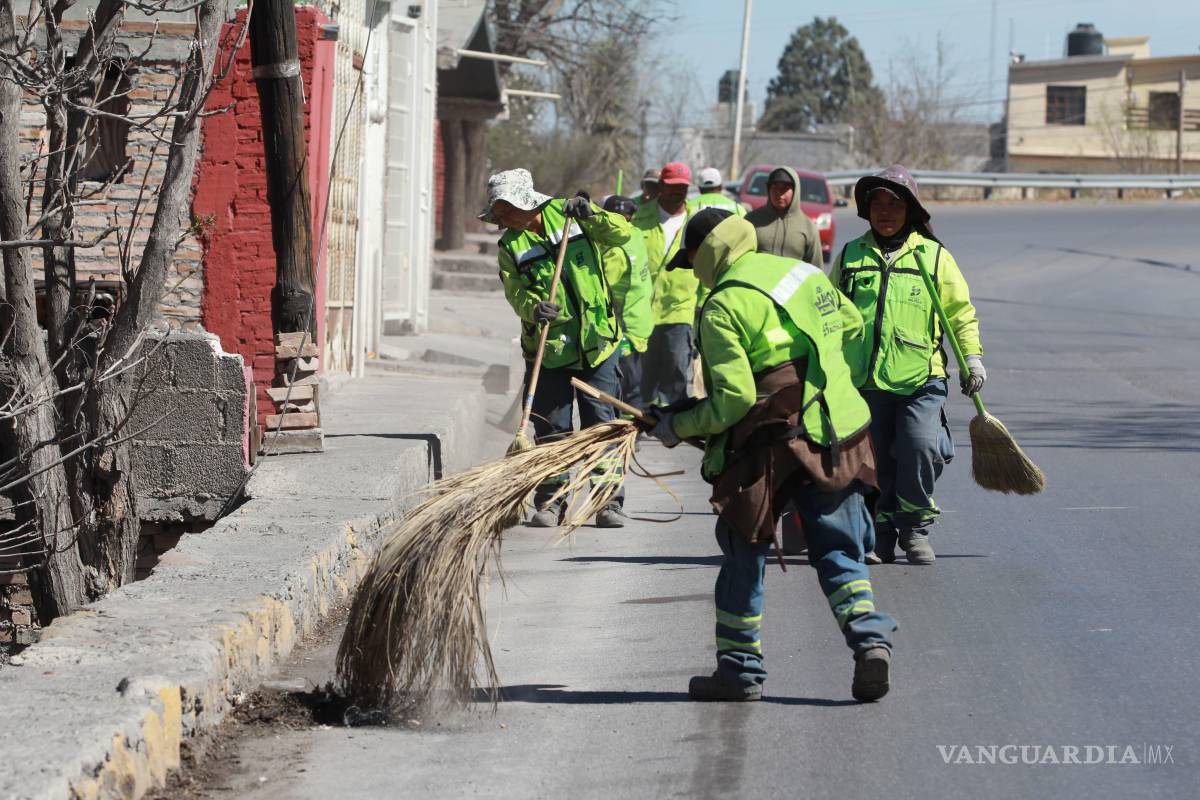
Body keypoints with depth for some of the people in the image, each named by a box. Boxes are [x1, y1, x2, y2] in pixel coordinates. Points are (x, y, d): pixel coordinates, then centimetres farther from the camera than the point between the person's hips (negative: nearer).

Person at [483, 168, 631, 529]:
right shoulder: (510, 246, 1)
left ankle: (610, 502, 5)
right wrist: (534, 308, -31)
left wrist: (590, 215, -18)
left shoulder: (566, 213, 2)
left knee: (602, 424, 0)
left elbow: (622, 233, -3)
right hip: (548, 348, 1)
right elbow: (516, 292, -11)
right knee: (551, 428, 2)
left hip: (597, 342, -1)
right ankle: (550, 502, 13)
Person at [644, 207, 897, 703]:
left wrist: (678, 427, -1)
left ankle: (739, 667, 15)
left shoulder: (723, 307, -11)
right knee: (837, 552, 9)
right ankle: (870, 638, -11)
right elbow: (853, 328, 23)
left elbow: (733, 400, -16)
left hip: (768, 446, -6)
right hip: (837, 436, 6)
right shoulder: (806, 274, 10)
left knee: (744, 555, 10)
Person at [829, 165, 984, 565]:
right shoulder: (850, 257, 12)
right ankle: (880, 536, 16)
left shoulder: (934, 257, 7)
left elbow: (961, 312, 13)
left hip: (920, 381, -2)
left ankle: (915, 528, -1)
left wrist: (972, 357, 4)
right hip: (862, 382, 2)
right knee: (872, 462, 3)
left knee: (921, 447, -18)